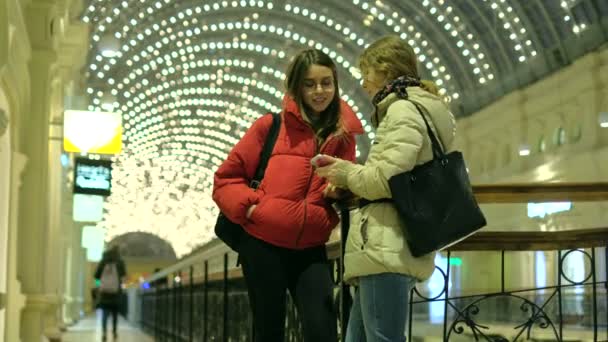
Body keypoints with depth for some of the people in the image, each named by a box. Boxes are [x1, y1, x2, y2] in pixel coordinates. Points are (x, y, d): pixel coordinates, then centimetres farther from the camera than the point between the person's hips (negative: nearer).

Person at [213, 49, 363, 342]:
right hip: (264, 245, -1)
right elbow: (226, 178, 2)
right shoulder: (270, 126, -1)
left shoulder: (343, 134, 6)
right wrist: (249, 207, -14)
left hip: (311, 249, 2)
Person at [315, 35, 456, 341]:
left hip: (388, 250, -11)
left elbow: (387, 179, -18)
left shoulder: (404, 109, -8)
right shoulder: (416, 109, 24)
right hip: (389, 248, 11)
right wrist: (349, 185, 15)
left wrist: (348, 174, -1)